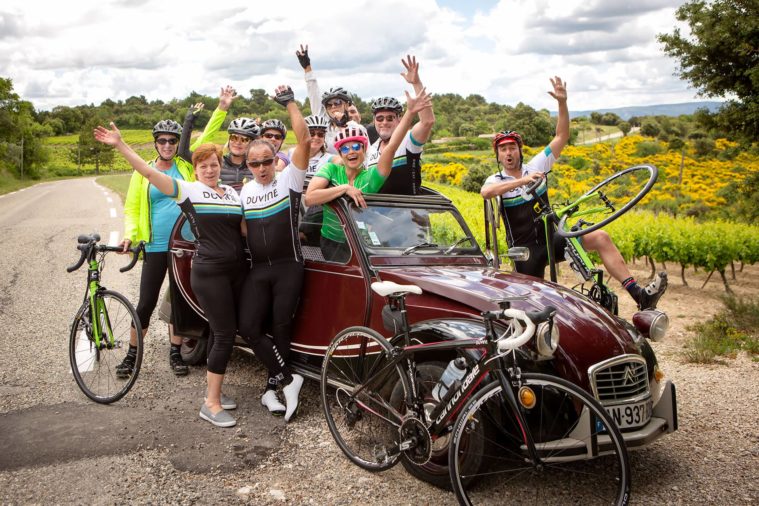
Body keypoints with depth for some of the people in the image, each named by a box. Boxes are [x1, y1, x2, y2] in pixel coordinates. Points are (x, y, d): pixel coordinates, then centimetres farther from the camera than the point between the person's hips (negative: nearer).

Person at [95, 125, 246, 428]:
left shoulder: (232, 193, 14)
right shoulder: (188, 190, -3)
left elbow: (245, 227, 19)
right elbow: (149, 173, -11)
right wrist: (120, 145, -19)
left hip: (236, 269, 6)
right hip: (209, 272, -6)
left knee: (221, 332, 13)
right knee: (224, 334, -8)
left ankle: (213, 389, 27)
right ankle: (211, 404, 1)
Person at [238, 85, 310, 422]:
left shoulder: (289, 179, -3)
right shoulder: (245, 191, 11)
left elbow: (304, 141, -15)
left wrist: (290, 103, -15)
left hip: (288, 268, -4)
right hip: (257, 270, 4)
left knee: (281, 327, 2)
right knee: (248, 327, -7)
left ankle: (271, 388, 17)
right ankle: (288, 379, 2)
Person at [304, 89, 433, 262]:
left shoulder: (371, 176, -6)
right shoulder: (331, 169, -6)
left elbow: (392, 146, -19)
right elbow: (309, 198, -20)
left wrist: (410, 112, -30)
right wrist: (344, 188, -28)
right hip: (332, 244, -1)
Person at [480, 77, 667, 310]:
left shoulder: (536, 166, 6)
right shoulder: (496, 180, -2)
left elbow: (562, 137, 0)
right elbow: (485, 192, -28)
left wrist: (562, 102, -13)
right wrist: (521, 181, -38)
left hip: (552, 239, 2)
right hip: (525, 249, -2)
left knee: (600, 237, -16)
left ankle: (640, 295, -21)